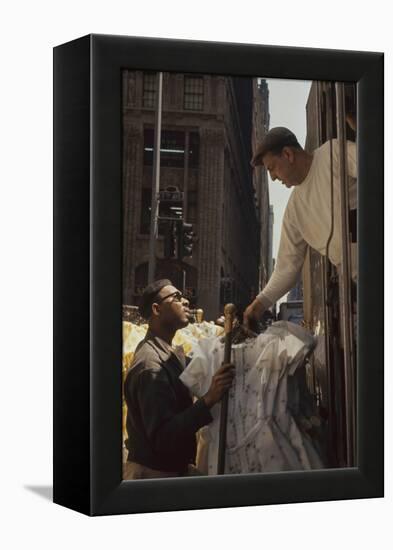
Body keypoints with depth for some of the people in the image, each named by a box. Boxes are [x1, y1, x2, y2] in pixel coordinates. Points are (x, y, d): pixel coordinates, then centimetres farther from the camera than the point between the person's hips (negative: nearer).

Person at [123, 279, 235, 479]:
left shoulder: (168, 352, 10)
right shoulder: (151, 365, -23)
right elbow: (161, 437, -29)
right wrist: (208, 400, -36)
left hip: (172, 468, 10)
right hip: (152, 473, -10)